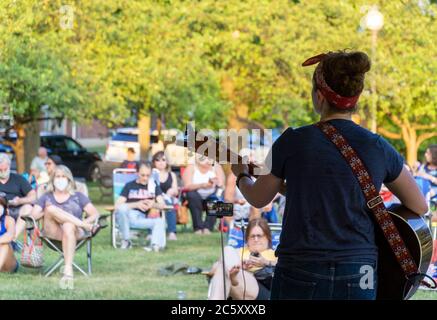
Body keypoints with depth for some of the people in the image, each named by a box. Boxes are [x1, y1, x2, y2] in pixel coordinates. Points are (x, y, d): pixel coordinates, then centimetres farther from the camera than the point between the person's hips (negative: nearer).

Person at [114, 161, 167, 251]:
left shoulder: (153, 186, 15)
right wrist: (136, 205, -18)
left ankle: (155, 245, -50)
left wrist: (153, 205, -19)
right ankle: (126, 241, -20)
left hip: (143, 219, 2)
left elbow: (162, 204, 4)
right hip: (127, 217, -2)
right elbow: (117, 205, -4)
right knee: (122, 208, -35)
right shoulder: (129, 186, 8)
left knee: (160, 221, -27)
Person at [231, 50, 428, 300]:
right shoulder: (379, 148, -1)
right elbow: (420, 206, 11)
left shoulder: (293, 142, -6)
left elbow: (258, 198, 10)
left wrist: (241, 175, 31)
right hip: (359, 281, 2)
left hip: (300, 279, -2)